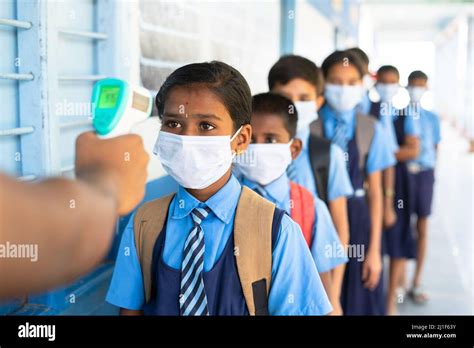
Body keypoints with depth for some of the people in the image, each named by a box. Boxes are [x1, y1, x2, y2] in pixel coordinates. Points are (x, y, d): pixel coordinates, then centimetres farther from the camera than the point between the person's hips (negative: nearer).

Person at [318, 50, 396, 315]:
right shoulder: (310, 127, -5)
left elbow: (375, 191, -1)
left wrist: (374, 249, -2)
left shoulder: (371, 130, -3)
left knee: (359, 301, 10)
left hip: (357, 219, 1)